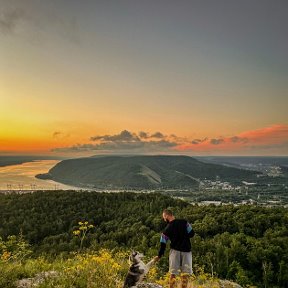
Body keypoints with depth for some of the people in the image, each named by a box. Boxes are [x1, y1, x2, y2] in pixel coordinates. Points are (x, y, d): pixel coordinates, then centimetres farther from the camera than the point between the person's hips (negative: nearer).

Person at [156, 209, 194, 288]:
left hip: (174, 250, 0)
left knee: (173, 272, 8)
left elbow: (163, 244, 0)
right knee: (185, 272, 8)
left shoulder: (167, 229, -4)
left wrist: (159, 255, 12)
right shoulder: (184, 222, -6)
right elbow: (191, 233, -2)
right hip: (186, 250, 0)